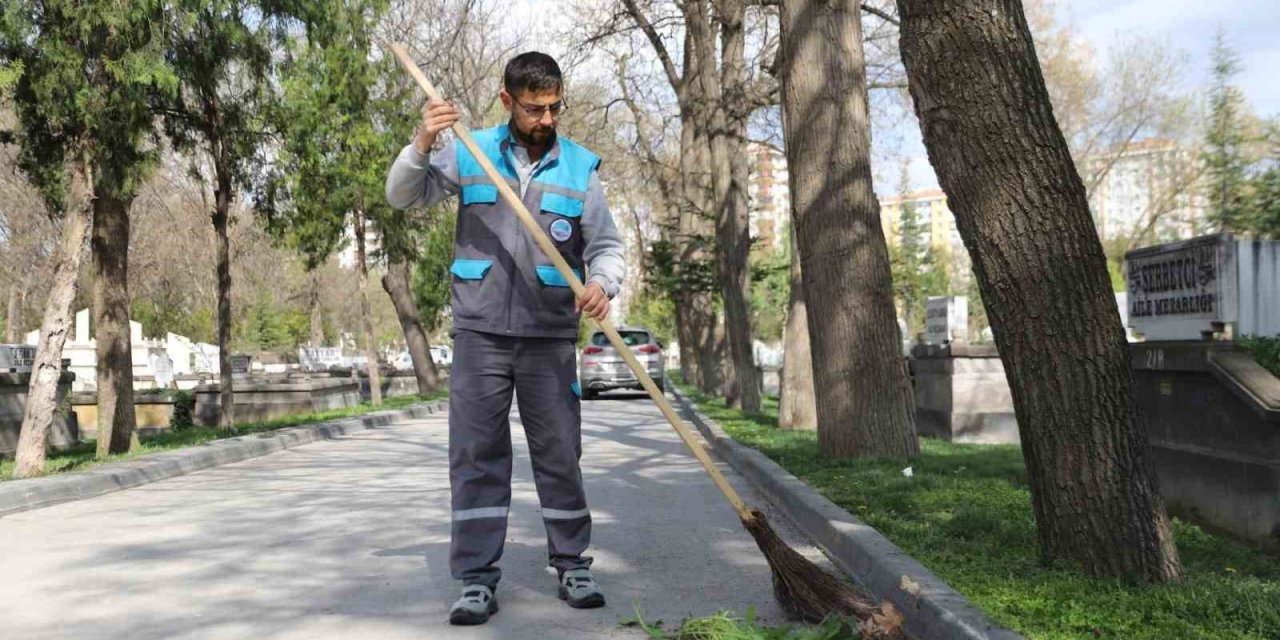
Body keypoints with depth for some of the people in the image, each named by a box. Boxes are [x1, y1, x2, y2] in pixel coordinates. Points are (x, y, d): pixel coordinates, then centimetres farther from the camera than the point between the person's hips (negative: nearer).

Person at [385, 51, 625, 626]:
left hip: (550, 336, 0)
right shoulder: (469, 153, 5)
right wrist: (422, 143, -16)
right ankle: (478, 580, 8)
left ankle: (572, 566, 19)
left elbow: (606, 245, 3)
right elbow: (403, 197, 3)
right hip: (480, 332, 0)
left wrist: (603, 285, -19)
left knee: (559, 453, 6)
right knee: (476, 454, 1)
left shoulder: (580, 167, 4)